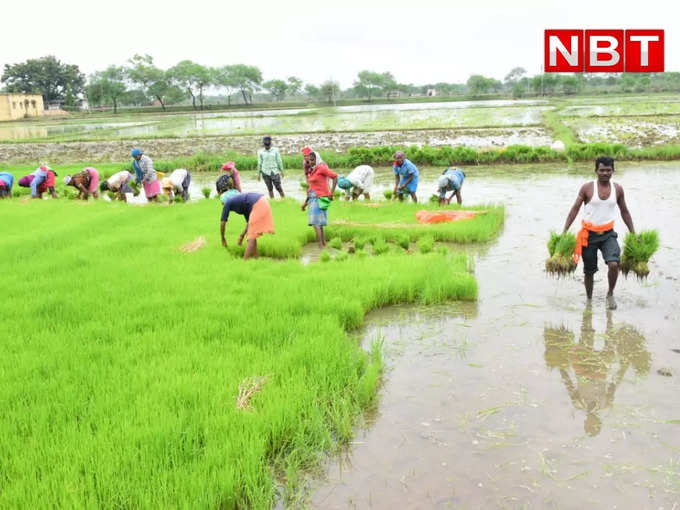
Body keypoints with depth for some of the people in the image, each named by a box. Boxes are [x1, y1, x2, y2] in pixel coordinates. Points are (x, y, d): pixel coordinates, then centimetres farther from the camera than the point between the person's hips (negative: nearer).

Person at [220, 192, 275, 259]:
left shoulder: (227, 202, 14)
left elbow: (223, 223, 16)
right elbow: (249, 222, 32)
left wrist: (223, 239, 27)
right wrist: (242, 235, 32)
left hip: (258, 205, -8)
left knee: (252, 236, -5)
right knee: (252, 236, 16)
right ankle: (255, 258, 16)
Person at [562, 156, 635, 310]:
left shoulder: (618, 189, 3)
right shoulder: (587, 188, -6)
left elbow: (624, 212, 13)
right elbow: (575, 209, -4)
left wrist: (633, 233, 12)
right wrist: (564, 231, -10)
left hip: (608, 234, 1)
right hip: (589, 234, -1)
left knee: (614, 264, -20)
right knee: (589, 271, 8)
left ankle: (610, 294, 4)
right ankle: (589, 299, 29)